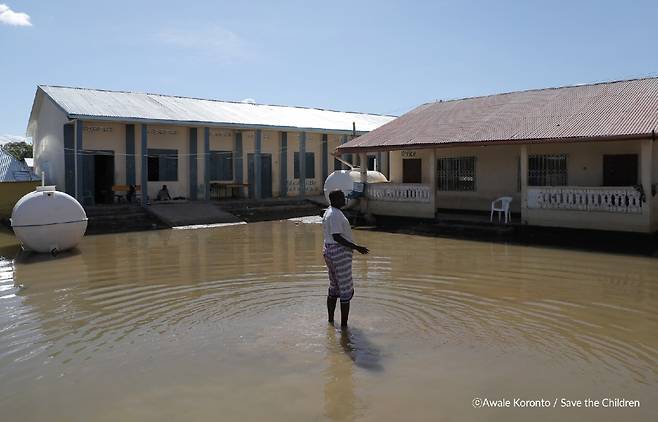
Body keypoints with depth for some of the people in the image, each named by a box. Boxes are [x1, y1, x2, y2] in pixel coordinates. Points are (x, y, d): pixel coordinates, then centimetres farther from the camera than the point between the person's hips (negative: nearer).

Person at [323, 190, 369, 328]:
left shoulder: (329, 212, 13)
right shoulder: (335, 215, -19)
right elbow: (337, 237, -24)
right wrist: (357, 248, -22)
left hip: (329, 251, 11)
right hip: (340, 253, -11)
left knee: (334, 288, 19)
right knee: (346, 290, -2)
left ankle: (330, 320, 29)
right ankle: (343, 325, 4)